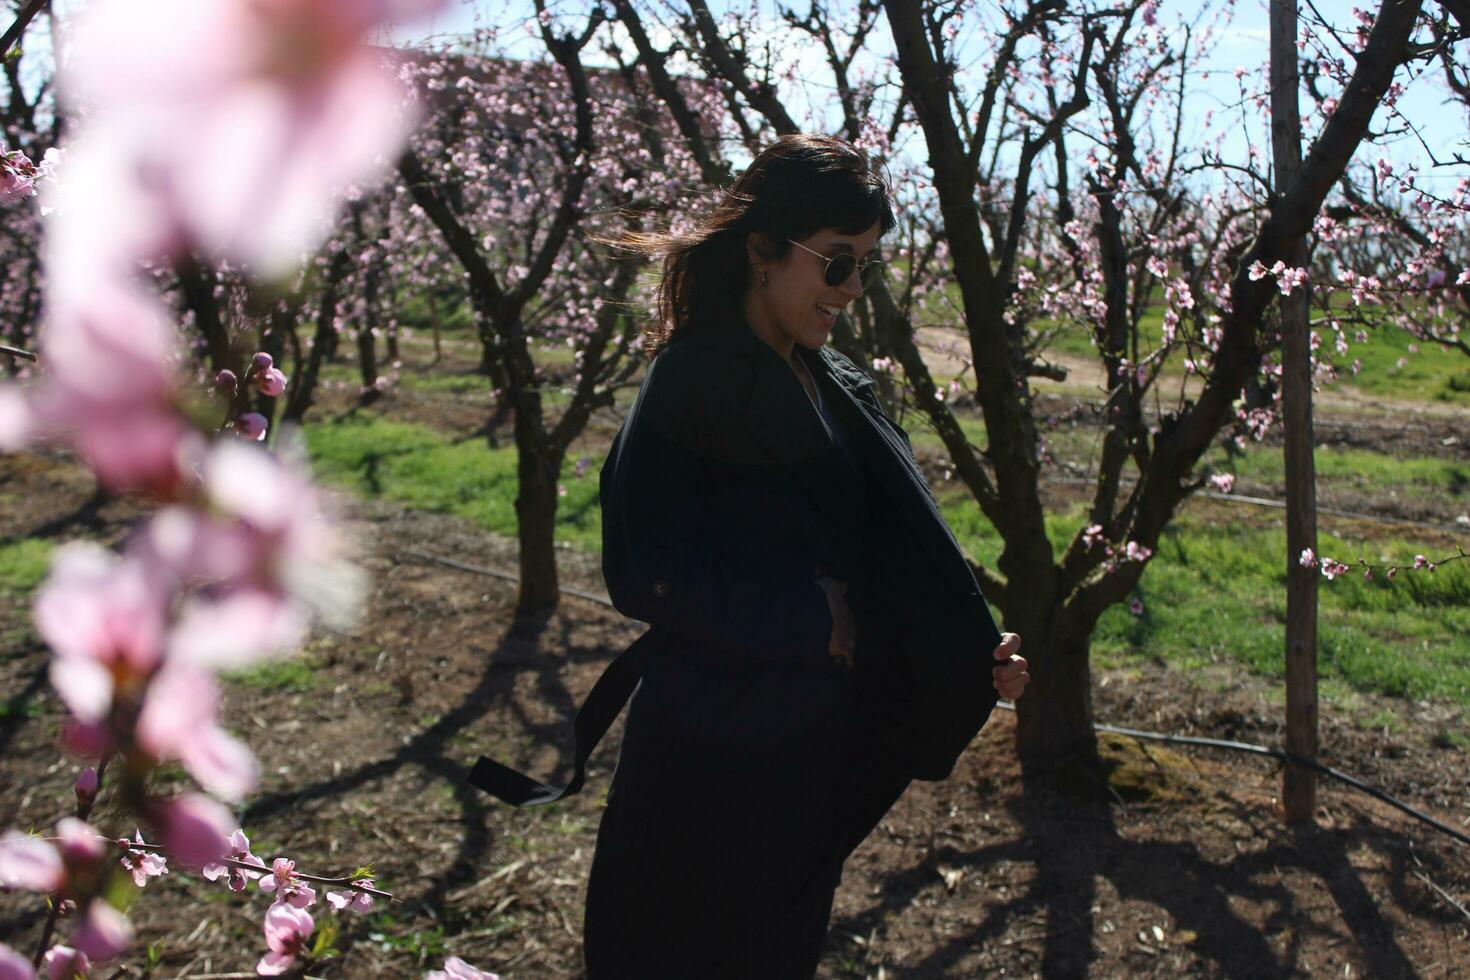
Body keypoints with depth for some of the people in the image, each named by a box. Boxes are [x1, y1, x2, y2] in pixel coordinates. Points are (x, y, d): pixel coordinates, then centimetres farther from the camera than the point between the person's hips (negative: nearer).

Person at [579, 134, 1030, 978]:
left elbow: (903, 556, 6)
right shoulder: (691, 385, -16)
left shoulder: (838, 387, 5)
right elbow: (643, 575, -21)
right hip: (712, 757, -7)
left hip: (822, 749, 7)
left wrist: (979, 655, -6)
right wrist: (809, 616, -17)